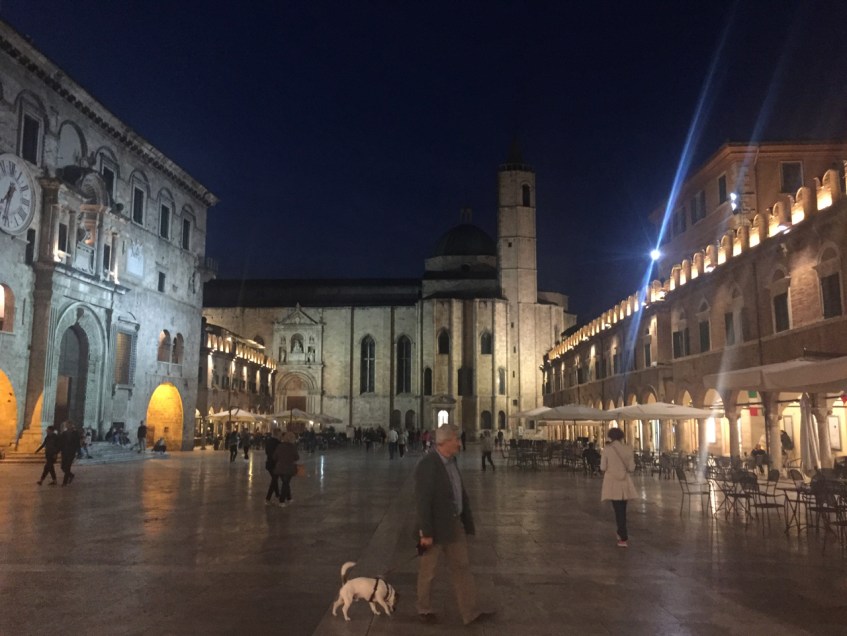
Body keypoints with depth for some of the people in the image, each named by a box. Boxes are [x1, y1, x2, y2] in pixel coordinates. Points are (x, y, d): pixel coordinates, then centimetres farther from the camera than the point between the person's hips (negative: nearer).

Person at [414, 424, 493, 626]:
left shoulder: (451, 460, 3)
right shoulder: (427, 465, -24)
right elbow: (422, 501, -24)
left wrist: (466, 519, 12)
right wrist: (426, 533, -22)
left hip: (454, 524, 8)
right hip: (435, 526, -8)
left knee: (462, 567, 11)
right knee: (428, 570, 11)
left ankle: (470, 612, 19)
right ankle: (424, 609, 30)